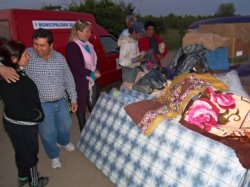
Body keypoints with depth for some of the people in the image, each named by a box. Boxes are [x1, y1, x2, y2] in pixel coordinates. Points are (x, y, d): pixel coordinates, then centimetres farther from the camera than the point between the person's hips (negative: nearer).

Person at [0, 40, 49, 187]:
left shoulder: (17, 70, -5)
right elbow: (16, 108, -26)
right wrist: (37, 116, -15)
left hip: (17, 122, 8)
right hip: (22, 125, -8)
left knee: (22, 151, 27)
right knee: (30, 153, 14)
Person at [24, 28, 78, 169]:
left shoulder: (60, 58, -4)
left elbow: (69, 79, 4)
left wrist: (73, 98, 6)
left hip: (61, 101, 4)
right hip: (41, 105, -3)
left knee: (66, 125, 22)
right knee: (47, 133, 9)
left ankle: (63, 142, 56)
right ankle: (54, 155, 38)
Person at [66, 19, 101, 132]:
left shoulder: (88, 45, 11)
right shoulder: (72, 46, -13)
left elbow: (93, 61, 20)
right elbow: (76, 66, -19)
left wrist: (96, 71, 0)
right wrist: (92, 73, -15)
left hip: (91, 81, 7)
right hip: (80, 82, -7)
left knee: (94, 106, 13)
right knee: (81, 108, 6)